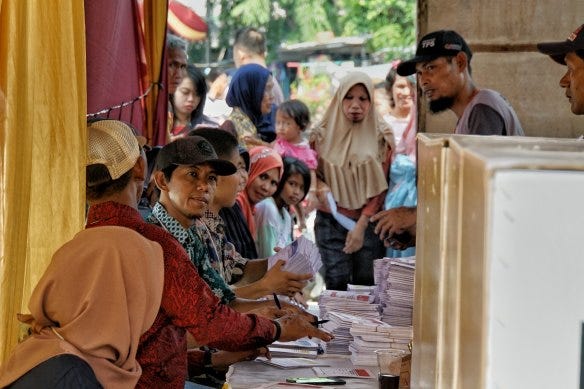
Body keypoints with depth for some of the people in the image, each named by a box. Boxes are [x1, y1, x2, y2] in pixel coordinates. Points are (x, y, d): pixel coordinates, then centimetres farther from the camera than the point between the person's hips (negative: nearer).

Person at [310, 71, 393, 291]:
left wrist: (361, 225, -9)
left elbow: (380, 187, -1)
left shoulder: (381, 136, 1)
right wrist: (320, 188, -7)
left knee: (366, 285, 1)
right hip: (331, 221, 1)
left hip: (367, 222, -1)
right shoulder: (324, 134, 4)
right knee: (336, 283, -7)